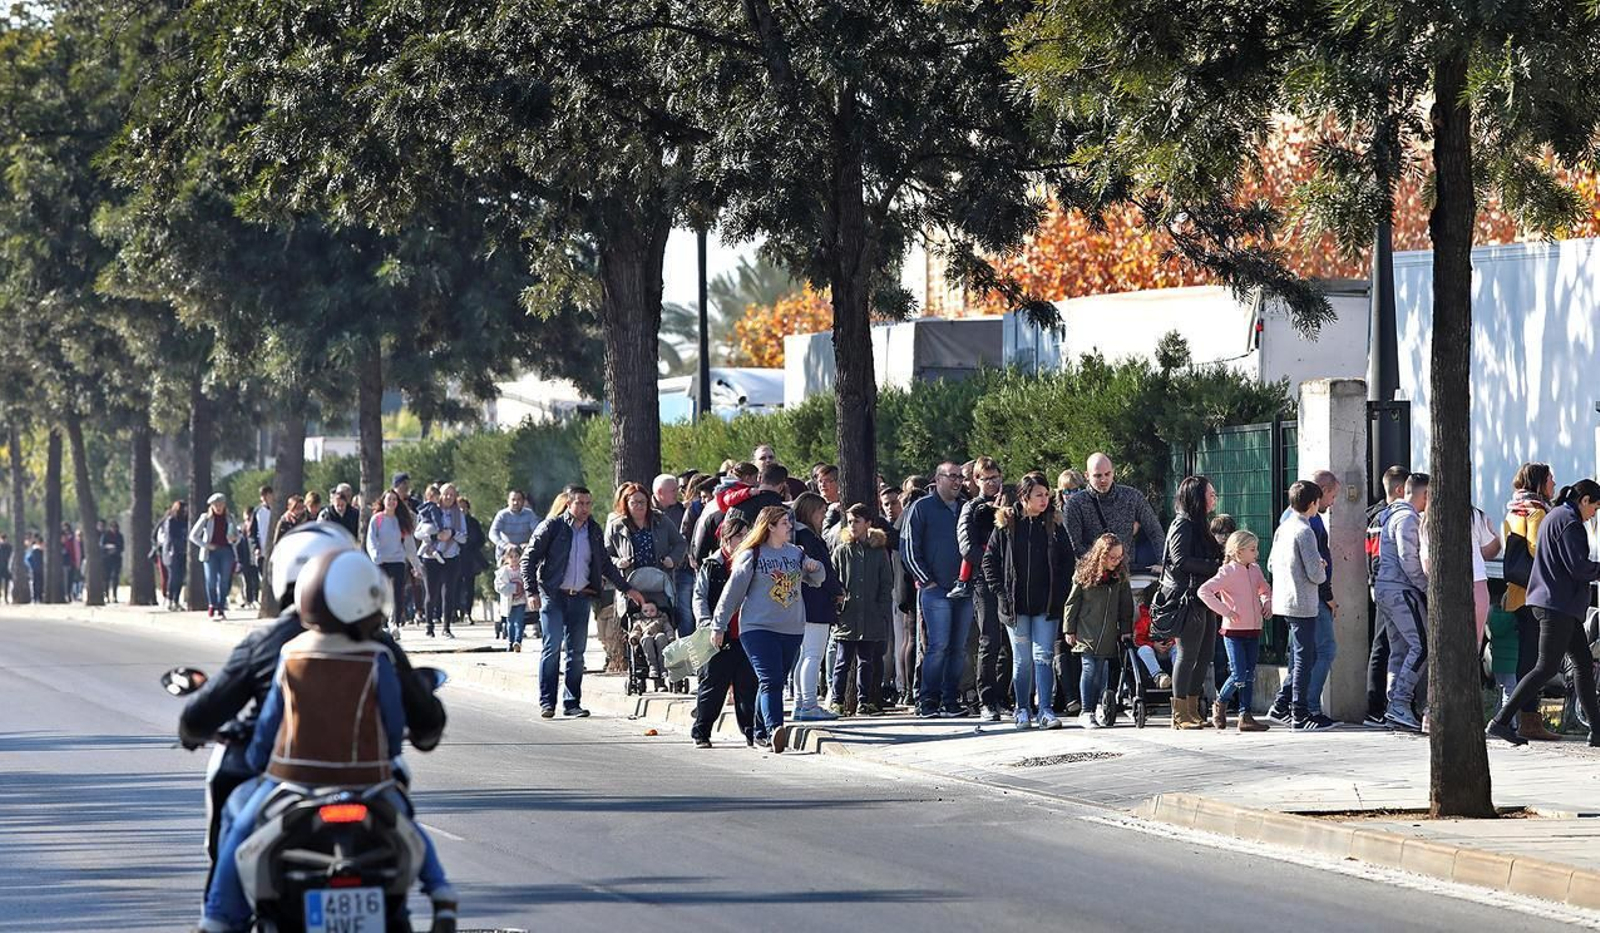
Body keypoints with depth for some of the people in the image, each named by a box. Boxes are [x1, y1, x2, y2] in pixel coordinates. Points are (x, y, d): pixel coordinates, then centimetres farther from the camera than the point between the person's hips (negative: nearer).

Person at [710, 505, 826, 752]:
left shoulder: (795, 553, 13)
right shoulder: (751, 556, -4)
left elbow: (817, 580, 24)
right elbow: (732, 592, -1)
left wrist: (815, 567, -1)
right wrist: (719, 626, 0)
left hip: (793, 630, 6)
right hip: (759, 628, -6)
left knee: (777, 682, 8)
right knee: (770, 681, -18)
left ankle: (761, 733, 16)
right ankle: (774, 730, -31)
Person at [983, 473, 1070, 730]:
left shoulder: (1054, 525, 4)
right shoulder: (1006, 525, 0)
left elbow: (1067, 562, 8)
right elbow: (989, 561, 3)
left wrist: (1059, 592, -2)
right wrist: (1000, 593, -4)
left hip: (1047, 604, 0)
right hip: (1016, 604, 0)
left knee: (1044, 656, -6)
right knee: (1022, 659, 6)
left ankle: (1046, 710, -6)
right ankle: (1023, 711, 14)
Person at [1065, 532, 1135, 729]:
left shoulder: (1120, 576, 4)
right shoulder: (1084, 574, -5)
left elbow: (1126, 605, 10)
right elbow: (1072, 603, 1)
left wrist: (1126, 630, 7)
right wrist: (1070, 630, 1)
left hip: (1110, 635, 3)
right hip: (1087, 633, -3)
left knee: (1105, 671, 2)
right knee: (1090, 670, -9)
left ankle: (1101, 708, 17)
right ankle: (1087, 713, -6)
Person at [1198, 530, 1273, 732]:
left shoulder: (1255, 570, 10)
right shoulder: (1228, 572, -11)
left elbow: (1265, 590, 29)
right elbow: (1204, 591, -18)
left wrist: (1267, 602, 8)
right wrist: (1225, 611, -22)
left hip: (1253, 631, 7)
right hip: (1234, 631, -7)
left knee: (1249, 675, 7)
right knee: (1238, 675, -9)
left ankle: (1246, 716, 11)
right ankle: (1220, 704, 14)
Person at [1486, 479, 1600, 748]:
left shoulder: (1553, 517, 19)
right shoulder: (1568, 521, -13)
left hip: (1559, 604, 11)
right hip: (1560, 605, -11)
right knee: (1547, 667, -10)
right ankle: (1500, 722, -12)